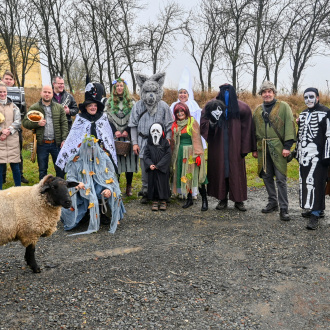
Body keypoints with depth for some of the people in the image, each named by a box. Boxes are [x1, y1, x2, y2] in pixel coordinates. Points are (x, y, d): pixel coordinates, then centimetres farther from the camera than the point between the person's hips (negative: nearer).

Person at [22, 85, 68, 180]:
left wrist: (64, 140, -5)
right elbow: (25, 122, 3)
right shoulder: (34, 108, 4)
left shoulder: (59, 108, 7)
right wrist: (37, 123, -15)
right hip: (42, 144, 0)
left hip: (56, 143, 0)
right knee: (42, 170, 10)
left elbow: (64, 124, 3)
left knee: (60, 168, 7)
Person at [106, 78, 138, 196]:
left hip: (128, 136, 0)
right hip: (115, 137, 0)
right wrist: (115, 131, -9)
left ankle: (129, 187, 6)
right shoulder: (109, 102, 9)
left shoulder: (131, 102, 8)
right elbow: (108, 118, 4)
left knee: (129, 159, -2)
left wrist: (127, 131, -9)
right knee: (116, 161, -3)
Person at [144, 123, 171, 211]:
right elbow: (146, 156, 4)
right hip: (152, 170, 2)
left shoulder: (165, 143, -1)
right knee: (153, 183, 4)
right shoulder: (149, 144, 7)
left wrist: (158, 165, -14)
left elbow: (167, 155, -7)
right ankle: (155, 201, 13)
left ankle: (163, 201, 12)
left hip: (163, 169, -2)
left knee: (163, 183, 1)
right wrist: (150, 164, -15)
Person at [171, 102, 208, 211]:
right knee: (183, 176, 6)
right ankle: (189, 199, 18)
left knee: (195, 176, -6)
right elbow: (173, 141, 18)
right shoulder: (175, 125, 12)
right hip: (180, 153, 5)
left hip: (191, 152, -5)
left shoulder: (193, 122, -4)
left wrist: (198, 154, -14)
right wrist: (173, 155, 14)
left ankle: (204, 200, 1)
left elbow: (197, 139, -8)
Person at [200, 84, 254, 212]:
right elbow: (203, 123, -2)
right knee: (219, 170, 6)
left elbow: (246, 128, -1)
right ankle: (222, 199, 18)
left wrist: (245, 147, -4)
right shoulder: (212, 105, -1)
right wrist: (212, 122, -24)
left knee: (236, 171, 3)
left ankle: (238, 200, 14)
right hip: (218, 147, 1)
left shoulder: (242, 108, -2)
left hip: (234, 147, -1)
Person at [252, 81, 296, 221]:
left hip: (278, 148, -5)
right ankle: (272, 203, 26)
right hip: (263, 149, 5)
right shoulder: (258, 110, 15)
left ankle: (284, 209, 0)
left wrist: (287, 146, -13)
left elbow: (289, 126, -5)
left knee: (280, 179, -6)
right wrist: (254, 149, 14)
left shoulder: (283, 107, 1)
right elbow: (254, 130, 18)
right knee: (267, 176, 11)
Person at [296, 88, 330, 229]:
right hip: (304, 156, 7)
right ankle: (314, 207, 23)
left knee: (316, 183, -9)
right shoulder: (302, 114, 18)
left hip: (318, 156, -7)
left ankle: (315, 214, -5)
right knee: (305, 182, 9)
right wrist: (297, 152, 21)